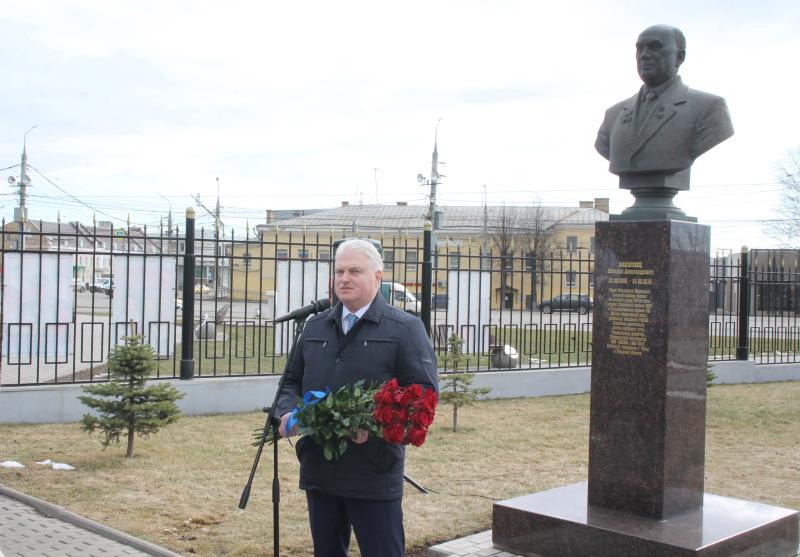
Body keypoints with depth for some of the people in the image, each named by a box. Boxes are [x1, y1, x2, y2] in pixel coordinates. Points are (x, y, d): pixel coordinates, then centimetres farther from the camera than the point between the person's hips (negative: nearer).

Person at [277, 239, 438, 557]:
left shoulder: (405, 329, -2)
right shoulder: (315, 327, 16)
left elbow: (424, 390, -9)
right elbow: (292, 381, 22)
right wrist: (288, 412, -1)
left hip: (375, 477, -5)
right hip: (317, 470, 6)